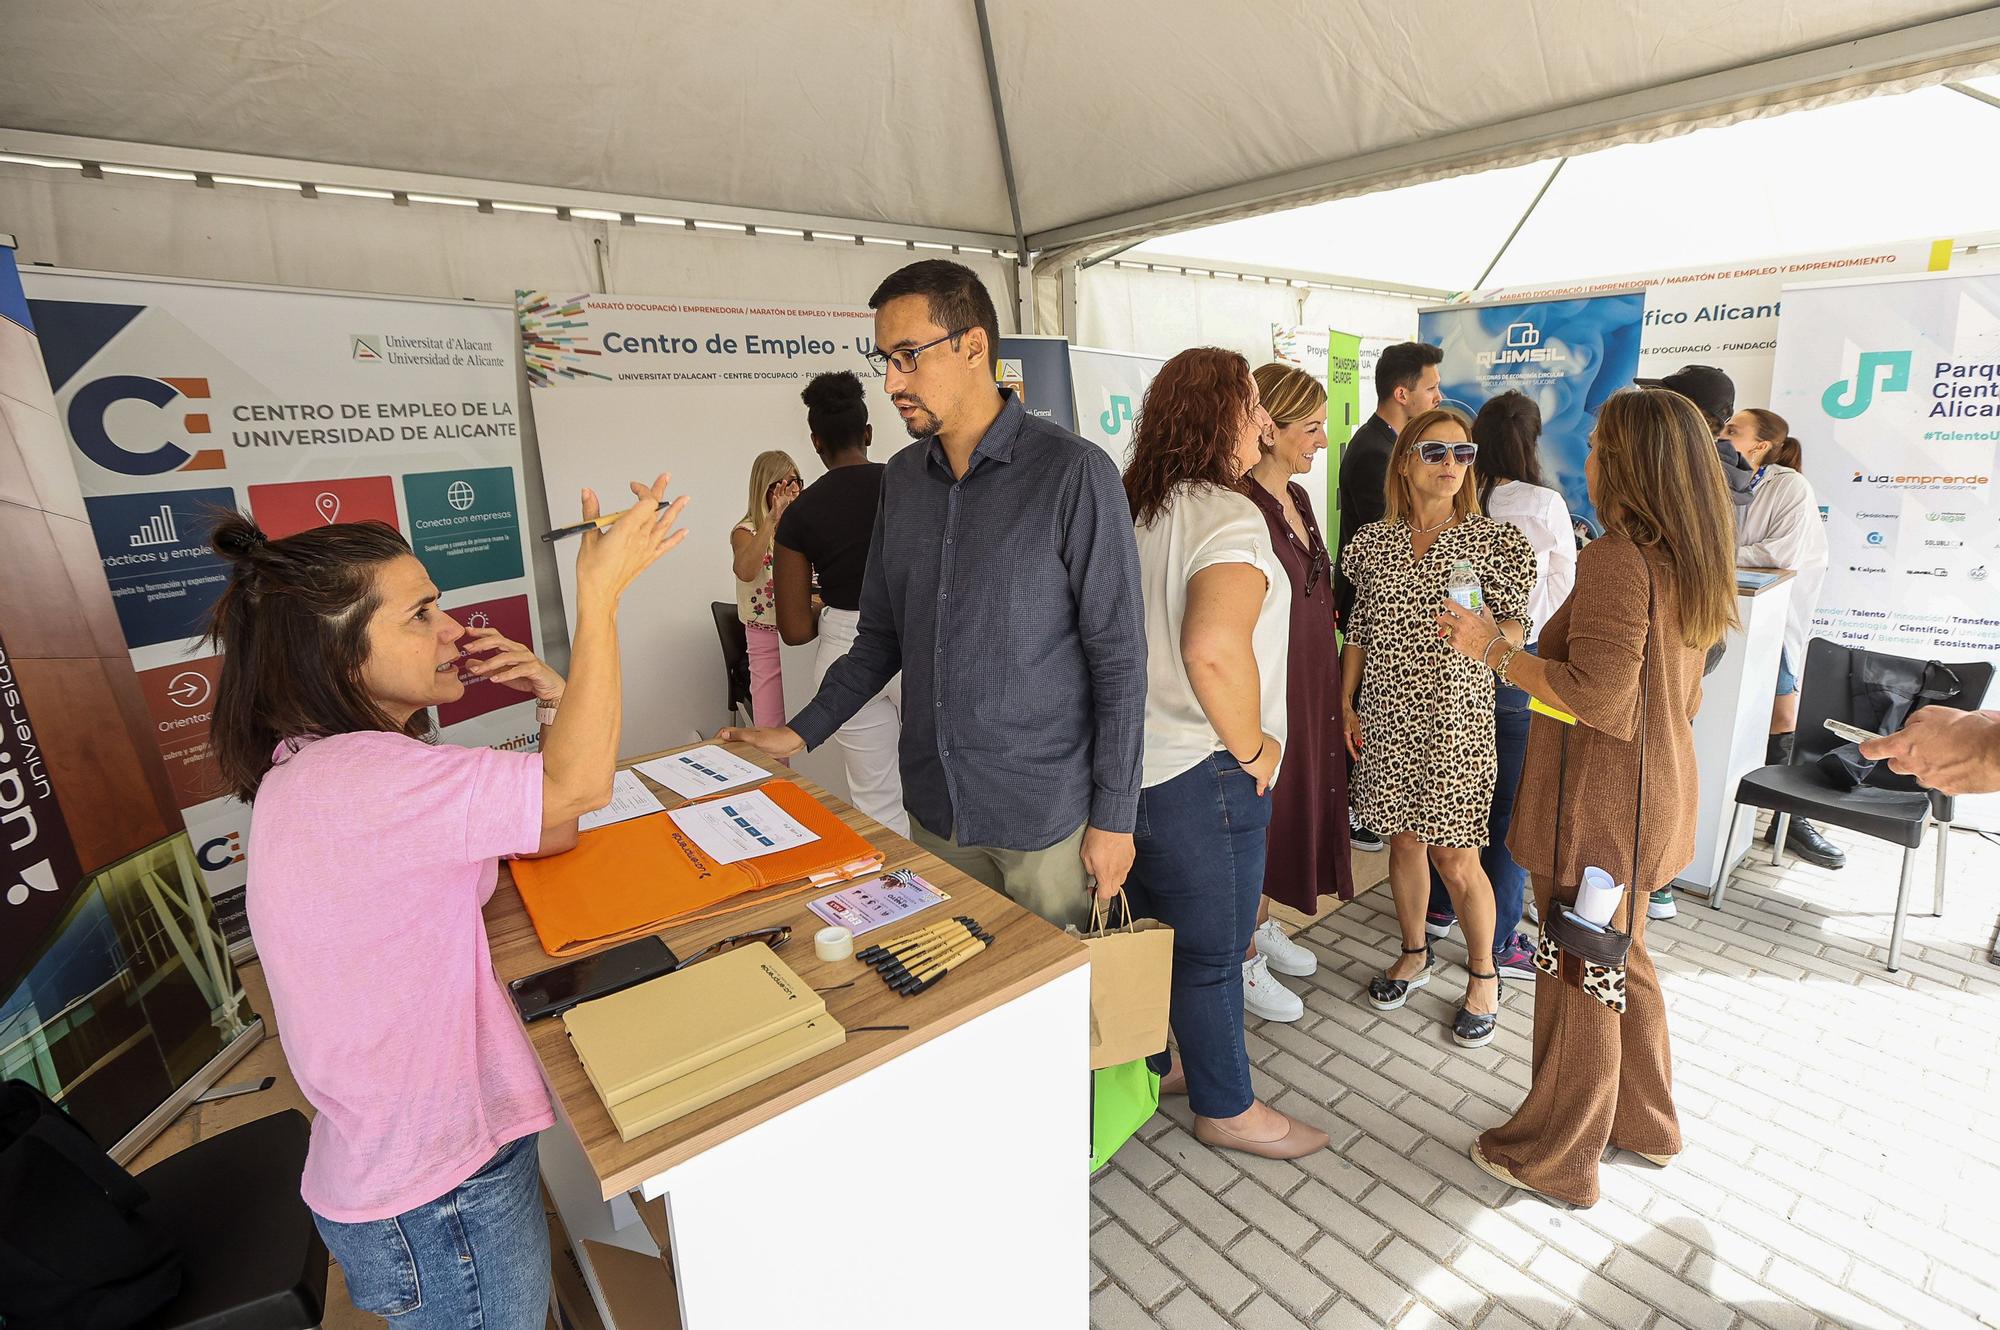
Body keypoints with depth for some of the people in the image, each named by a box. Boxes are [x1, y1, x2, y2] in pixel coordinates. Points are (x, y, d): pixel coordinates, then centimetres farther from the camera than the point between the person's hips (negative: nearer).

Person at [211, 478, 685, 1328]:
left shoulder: (328, 765, 4)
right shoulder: (348, 780, -29)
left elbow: (547, 833, 4)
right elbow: (579, 785, -34)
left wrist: (556, 702, -11)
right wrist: (600, 593, -28)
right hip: (435, 1196, -8)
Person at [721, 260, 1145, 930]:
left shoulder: (1074, 472, -13)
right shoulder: (902, 478, 5)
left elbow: (1118, 657, -12)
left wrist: (1113, 817, -12)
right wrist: (801, 732, 5)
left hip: (1044, 814, -5)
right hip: (934, 806, 5)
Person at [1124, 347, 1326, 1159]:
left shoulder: (1135, 507, 7)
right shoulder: (1227, 516, -20)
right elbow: (1215, 651, -35)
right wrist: (1253, 748, -19)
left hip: (1135, 759, 9)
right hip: (1200, 774, -8)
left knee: (1152, 932, 24)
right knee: (1213, 953, 11)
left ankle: (1146, 1066, 44)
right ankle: (1226, 1109, 32)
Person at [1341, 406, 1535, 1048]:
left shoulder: (1492, 539, -3)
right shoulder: (1374, 539, 5)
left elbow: (1518, 625, -1)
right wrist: (1346, 704, 6)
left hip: (1455, 717, -3)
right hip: (1386, 715, 3)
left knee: (1454, 857, 2)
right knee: (1404, 840, 14)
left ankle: (1482, 973, 27)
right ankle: (1415, 953, 36)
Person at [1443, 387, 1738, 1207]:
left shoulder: (1616, 558, -22)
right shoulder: (1690, 561, 8)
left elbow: (1598, 696, -27)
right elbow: (1675, 691, 16)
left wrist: (1496, 652, -19)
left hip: (1598, 802, -9)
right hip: (1656, 789, 9)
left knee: (1580, 979, 5)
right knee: (1623, 960, 24)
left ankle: (1556, 1157, 24)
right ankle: (1644, 1121, 43)